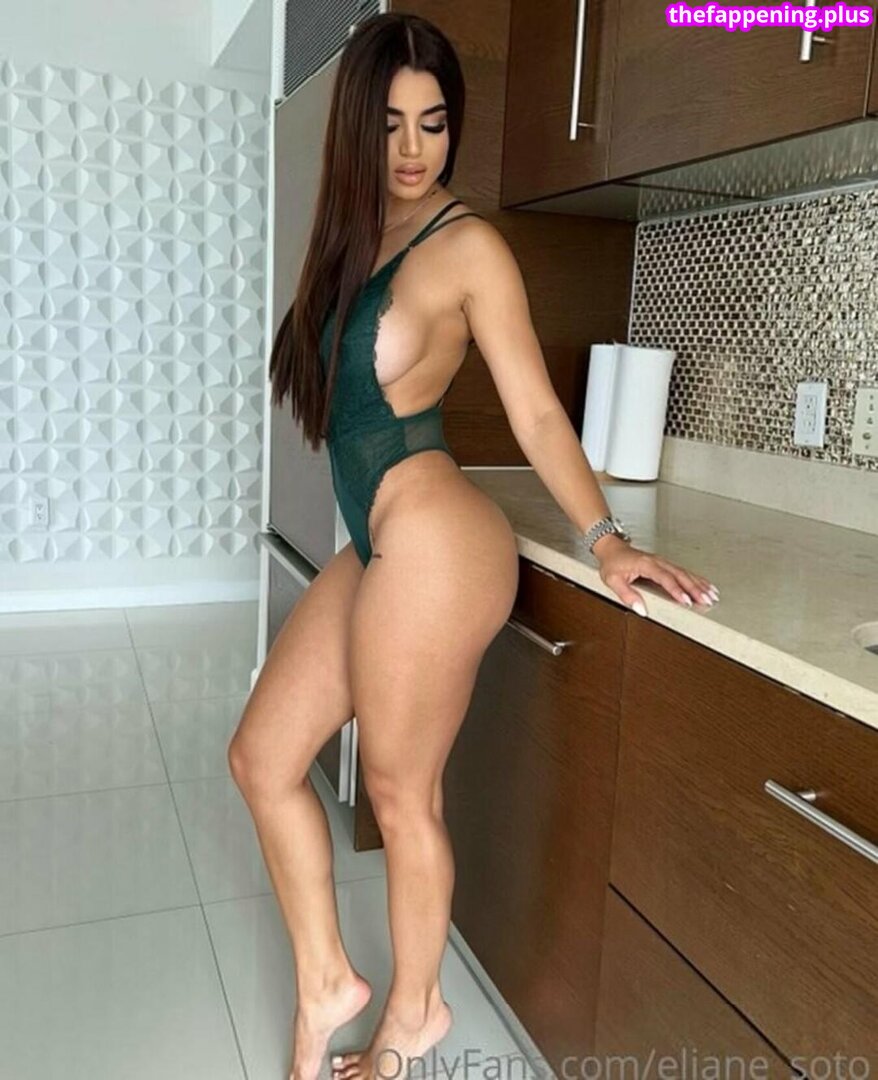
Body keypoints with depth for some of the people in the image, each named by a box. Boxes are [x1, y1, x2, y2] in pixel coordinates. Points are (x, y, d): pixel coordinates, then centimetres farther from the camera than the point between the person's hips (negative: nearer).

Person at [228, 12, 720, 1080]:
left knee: (399, 793, 7)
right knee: (261, 757, 12)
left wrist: (605, 540, -14)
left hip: (431, 546, -8)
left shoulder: (468, 244, -8)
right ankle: (325, 983, 29)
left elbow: (535, 410, -8)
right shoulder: (353, 238, 14)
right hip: (374, 547, 8)